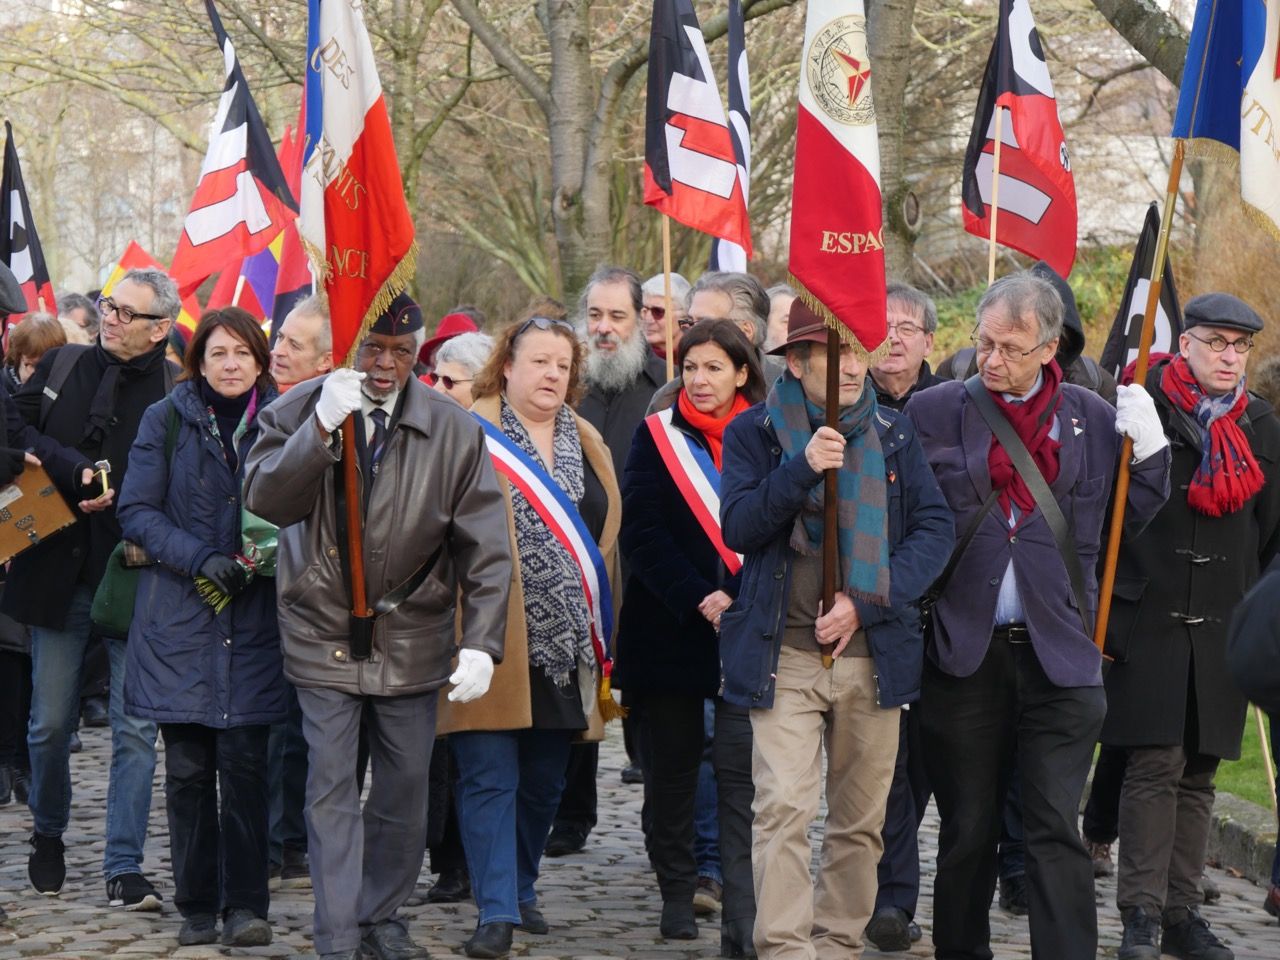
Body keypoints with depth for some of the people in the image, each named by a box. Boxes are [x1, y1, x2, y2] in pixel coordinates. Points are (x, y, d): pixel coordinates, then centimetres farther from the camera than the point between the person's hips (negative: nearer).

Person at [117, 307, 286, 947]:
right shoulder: (166, 419, 4)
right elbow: (137, 510, -1)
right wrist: (199, 559, -14)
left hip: (253, 621, 0)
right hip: (180, 619, 0)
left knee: (244, 763, -6)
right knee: (188, 768, 3)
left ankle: (245, 905, 0)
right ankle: (197, 908, 11)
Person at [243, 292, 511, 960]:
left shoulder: (454, 432, -5)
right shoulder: (299, 411, -5)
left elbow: (485, 548, -4)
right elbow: (265, 499, -18)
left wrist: (481, 643, -13)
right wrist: (321, 428, -29)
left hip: (411, 637, 2)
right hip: (324, 635, -1)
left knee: (406, 785, 10)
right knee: (331, 790, -2)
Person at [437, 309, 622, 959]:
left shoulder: (587, 443, 15)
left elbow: (605, 536, 21)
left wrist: (600, 631, 17)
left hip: (565, 644, 6)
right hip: (495, 639, -5)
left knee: (544, 781, 13)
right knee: (491, 778, -7)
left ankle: (520, 889, 29)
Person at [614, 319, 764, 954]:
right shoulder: (658, 437, 5)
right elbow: (641, 532, -3)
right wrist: (696, 600, -14)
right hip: (670, 628, 1)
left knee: (740, 769, -9)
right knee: (672, 765, 9)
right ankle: (676, 894, 21)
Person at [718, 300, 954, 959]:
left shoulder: (894, 436, 8)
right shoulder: (755, 432, 2)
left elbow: (935, 529, 2)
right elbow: (738, 529, -7)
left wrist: (867, 602, -10)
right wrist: (803, 469, -21)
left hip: (874, 652, 3)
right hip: (783, 653, -3)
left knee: (859, 821, 7)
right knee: (783, 809, -13)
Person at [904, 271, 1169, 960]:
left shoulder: (1092, 418, 8)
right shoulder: (932, 412, 3)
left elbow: (1135, 516, 15)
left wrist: (1148, 447, 0)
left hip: (1058, 654, 0)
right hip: (963, 652, 0)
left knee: (1057, 830, -3)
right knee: (967, 829, 10)